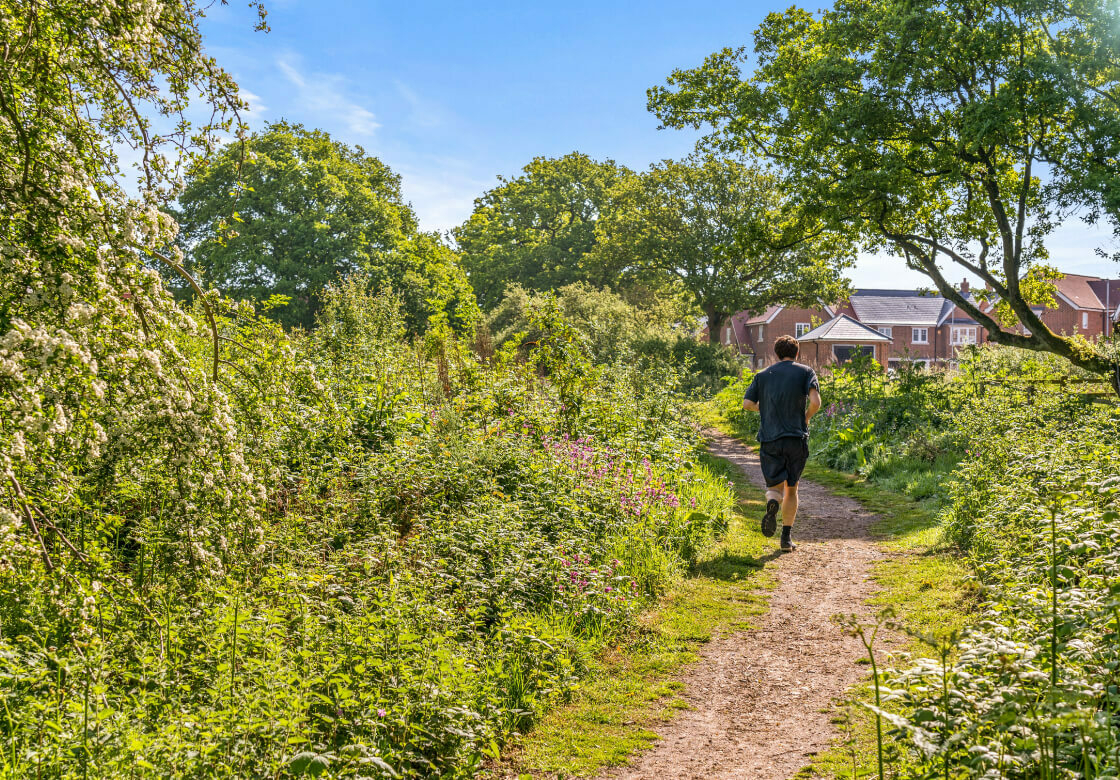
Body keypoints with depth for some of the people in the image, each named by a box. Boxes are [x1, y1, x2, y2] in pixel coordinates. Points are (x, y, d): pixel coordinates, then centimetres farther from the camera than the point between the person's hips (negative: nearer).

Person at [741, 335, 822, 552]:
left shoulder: (763, 375, 10)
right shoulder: (805, 372, 3)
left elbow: (747, 404, 2)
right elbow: (815, 402, -12)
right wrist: (806, 418, 7)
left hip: (769, 439, 1)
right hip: (796, 438, -1)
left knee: (775, 484, 9)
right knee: (791, 488, 12)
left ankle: (772, 502, -27)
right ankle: (787, 538, 10)